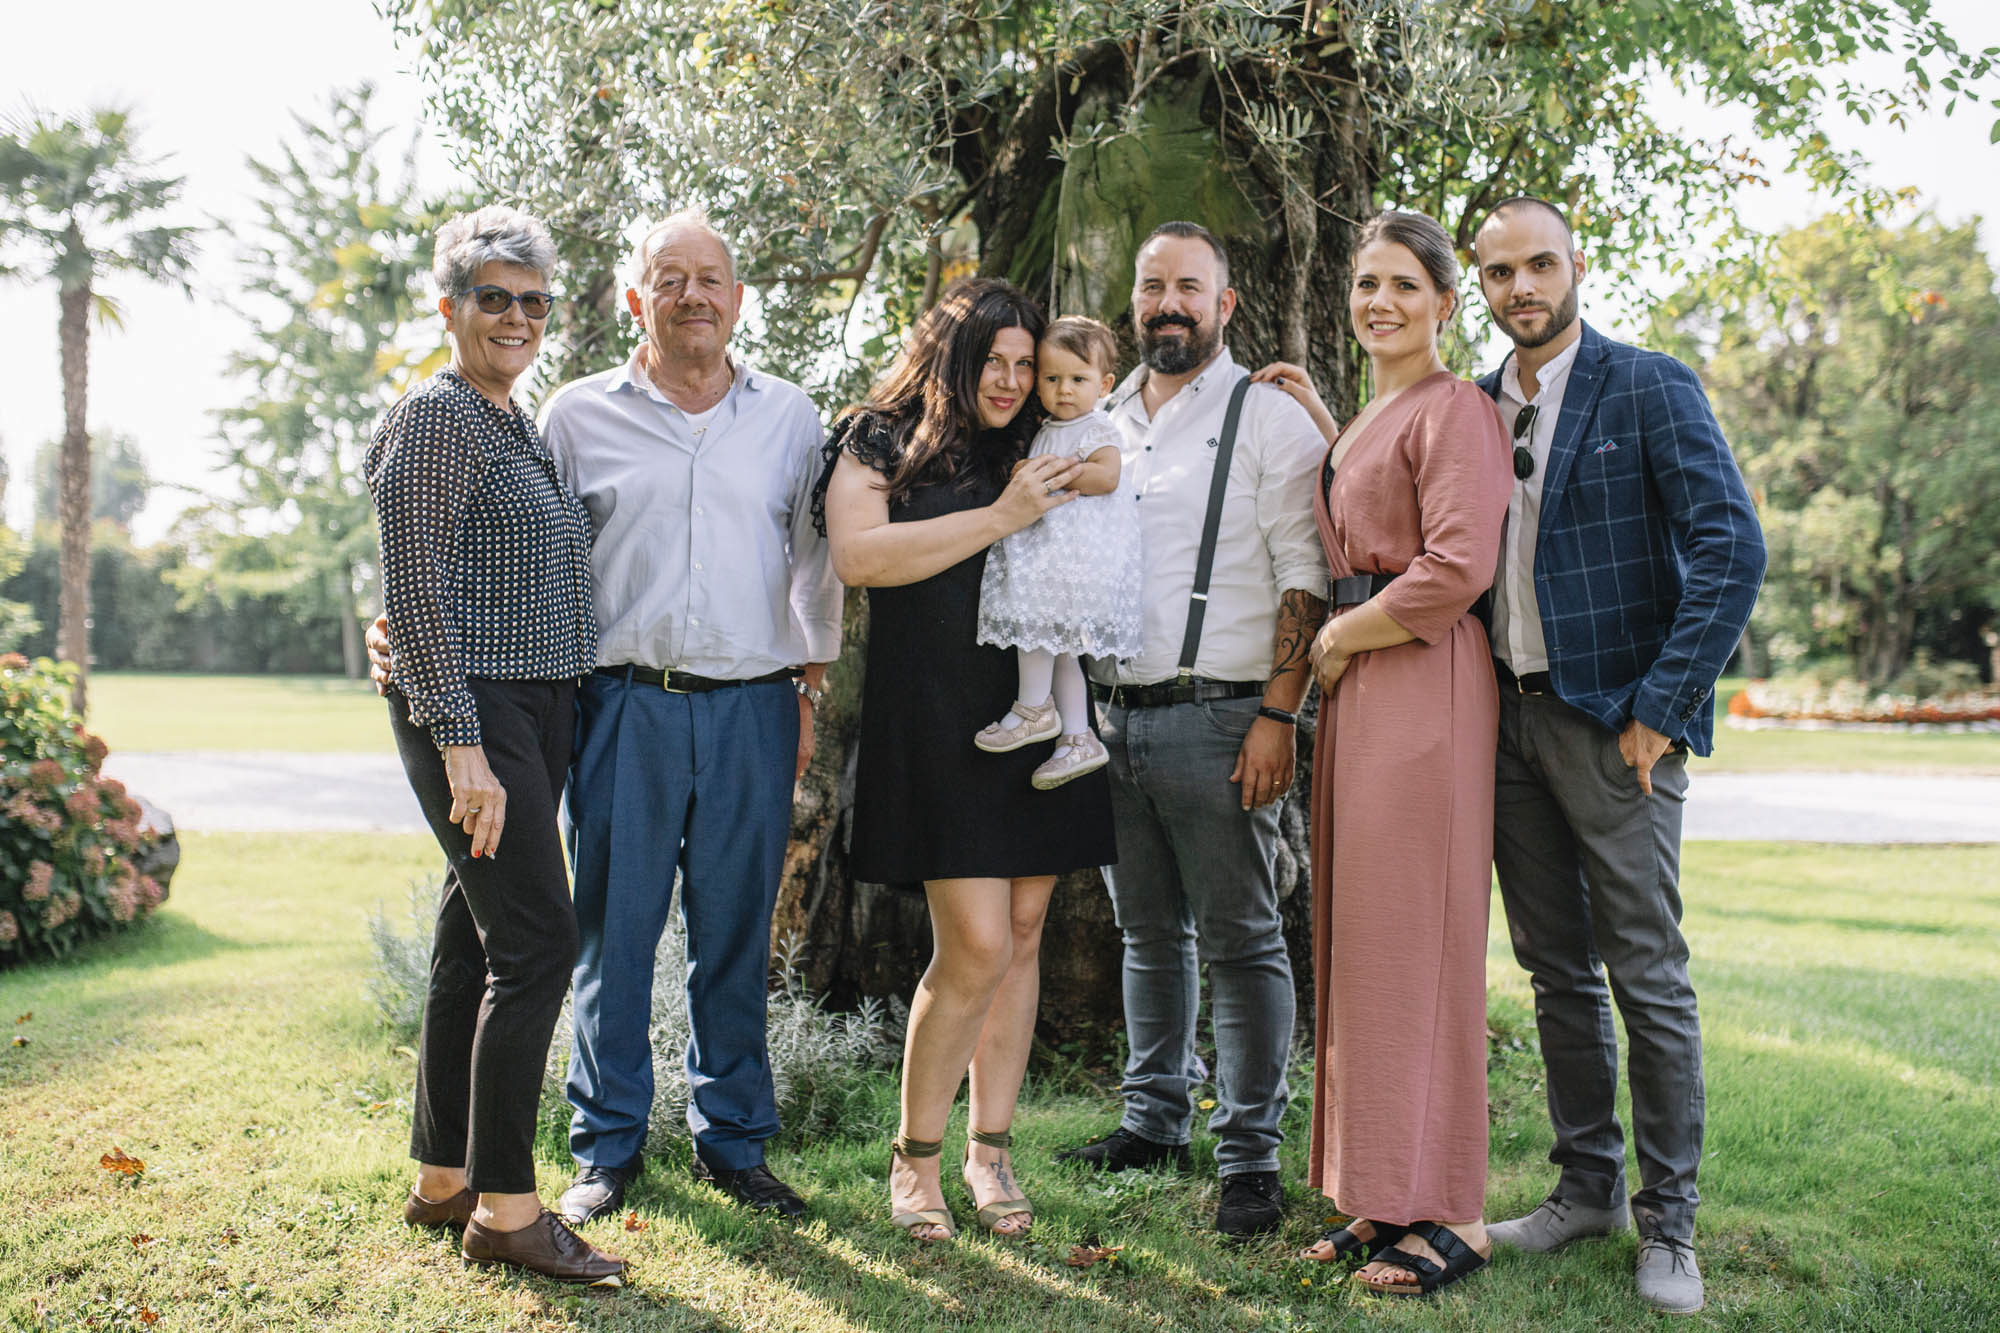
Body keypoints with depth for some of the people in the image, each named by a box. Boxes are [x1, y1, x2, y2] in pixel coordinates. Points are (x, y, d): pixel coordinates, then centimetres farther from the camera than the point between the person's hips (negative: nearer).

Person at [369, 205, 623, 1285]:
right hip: (471, 708, -9)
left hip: (534, 707, 9)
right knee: (537, 941, -11)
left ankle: (443, 1179, 21)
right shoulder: (436, 417, -9)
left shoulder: (517, 426, 18)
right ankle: (505, 1207, -4)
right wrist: (460, 742, -22)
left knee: (475, 943, 12)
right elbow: (417, 588, -16)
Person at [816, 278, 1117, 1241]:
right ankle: (915, 1157, 9)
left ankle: (990, 1149, 20)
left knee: (1021, 935, 7)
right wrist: (1001, 517, -15)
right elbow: (857, 556, -14)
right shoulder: (882, 445, 3)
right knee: (976, 946, -10)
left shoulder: (1036, 453, 16)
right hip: (935, 721, -5)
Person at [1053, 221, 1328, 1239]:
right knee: (1147, 931, 15)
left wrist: (1277, 715, -15)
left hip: (1215, 717, -6)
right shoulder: (1102, 424, 16)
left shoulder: (1271, 420, -1)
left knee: (1239, 941, -2)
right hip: (1113, 716, 6)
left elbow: (1303, 578, -7)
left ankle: (1250, 1155, 5)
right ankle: (1155, 1118, 28)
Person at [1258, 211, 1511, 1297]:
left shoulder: (1453, 410, -8)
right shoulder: (1374, 415, 21)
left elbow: (1459, 566, -19)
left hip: (1421, 683, -10)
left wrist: (1342, 637, -9)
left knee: (1412, 937, -7)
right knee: (1359, 934, 9)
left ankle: (1451, 1218, 1)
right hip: (1356, 684, 10)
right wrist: (1314, 423, 26)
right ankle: (1385, 1196, 16)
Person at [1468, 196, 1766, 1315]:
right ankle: (1588, 1188, 25)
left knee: (1648, 980, -2)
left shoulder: (1651, 388, -6)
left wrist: (1660, 709, -15)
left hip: (1616, 721, -6)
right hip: (1511, 720, 6)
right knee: (1559, 973, 13)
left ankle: (1668, 1223, 9)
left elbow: (1735, 552, -13)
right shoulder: (1476, 406, 12)